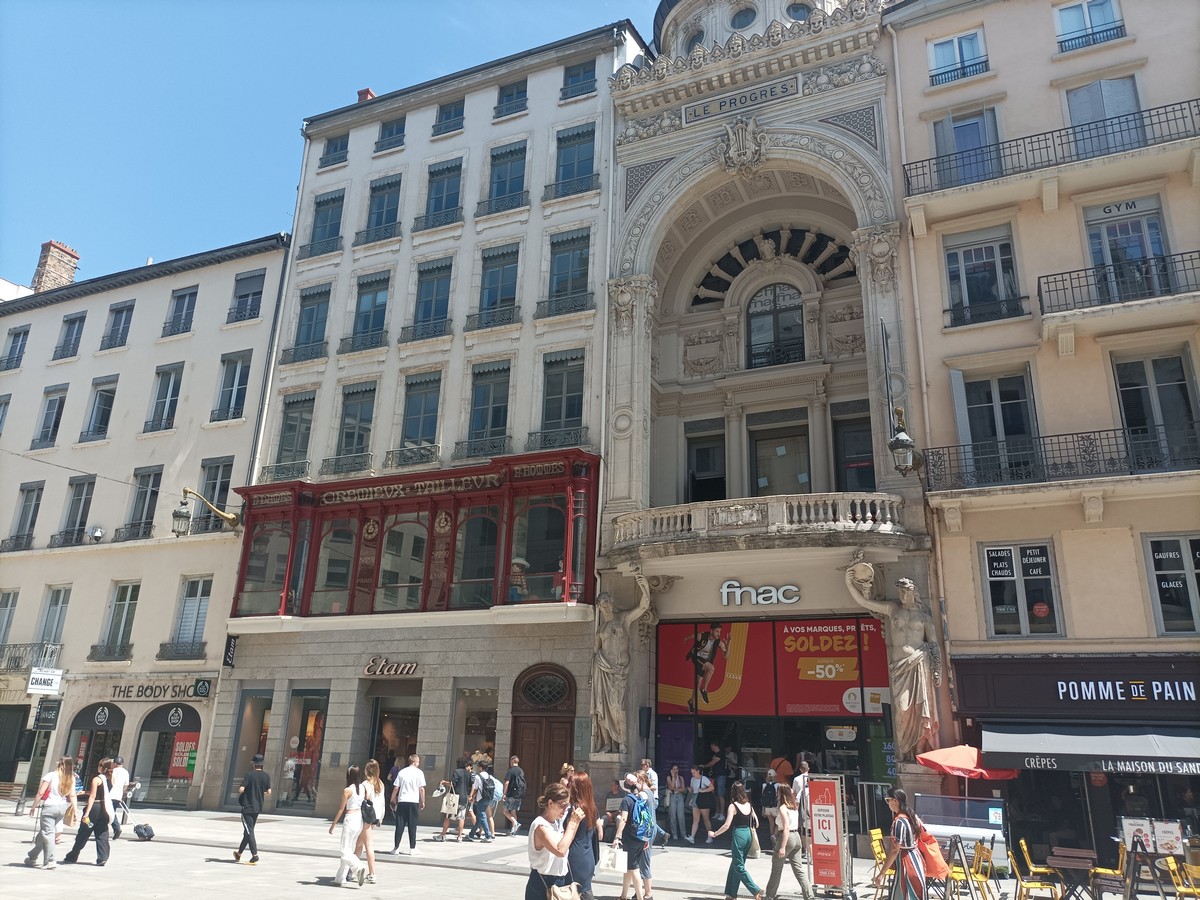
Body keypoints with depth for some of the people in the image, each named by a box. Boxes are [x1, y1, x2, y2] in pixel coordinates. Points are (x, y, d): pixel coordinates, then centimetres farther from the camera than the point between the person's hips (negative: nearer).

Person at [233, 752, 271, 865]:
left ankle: (254, 855, -16)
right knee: (248, 831, 19)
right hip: (258, 808, 6)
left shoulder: (250, 774, -11)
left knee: (249, 831, -5)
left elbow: (241, 789, -18)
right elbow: (269, 792, 3)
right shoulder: (266, 776, 3)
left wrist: (239, 790, 5)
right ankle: (239, 853, 33)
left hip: (247, 807, -6)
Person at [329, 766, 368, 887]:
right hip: (360, 819, 7)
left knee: (346, 851, -2)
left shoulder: (347, 790, -10)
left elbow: (341, 809, -7)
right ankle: (340, 878, 18)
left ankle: (359, 867, -23)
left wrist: (333, 824, 1)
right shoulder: (363, 788, 6)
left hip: (350, 818, -7)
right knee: (350, 849, 14)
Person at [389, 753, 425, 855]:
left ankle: (396, 848, 7)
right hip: (413, 802, -2)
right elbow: (421, 789, -3)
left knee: (400, 825, 6)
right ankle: (412, 849, 9)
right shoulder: (419, 772, 0)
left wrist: (392, 801, 14)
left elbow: (396, 788, 5)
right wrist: (423, 802, 6)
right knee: (412, 825, 5)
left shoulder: (402, 772, 7)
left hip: (402, 801, 2)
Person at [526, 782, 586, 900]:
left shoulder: (558, 821, 4)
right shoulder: (540, 825, -21)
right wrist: (572, 822, -27)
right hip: (543, 884, -8)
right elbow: (560, 850, -33)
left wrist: (576, 821, -1)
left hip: (560, 881, 8)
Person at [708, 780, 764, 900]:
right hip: (748, 834, 7)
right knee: (735, 864, 17)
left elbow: (727, 825, -16)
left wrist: (714, 834, -5)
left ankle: (756, 890, -6)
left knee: (739, 867, 4)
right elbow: (756, 822, 7)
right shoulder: (748, 805, 5)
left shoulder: (733, 806, -12)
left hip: (738, 835, -7)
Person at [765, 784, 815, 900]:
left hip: (787, 837, -7)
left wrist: (782, 847, -24)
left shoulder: (783, 808, -14)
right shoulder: (794, 806, 10)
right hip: (797, 837, 7)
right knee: (799, 870, 8)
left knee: (776, 869, 8)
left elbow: (786, 828, -22)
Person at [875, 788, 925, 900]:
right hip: (916, 860, 9)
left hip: (907, 864, -9)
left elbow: (895, 850, -23)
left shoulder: (899, 821, -21)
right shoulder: (913, 817, 6)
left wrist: (881, 873, -20)